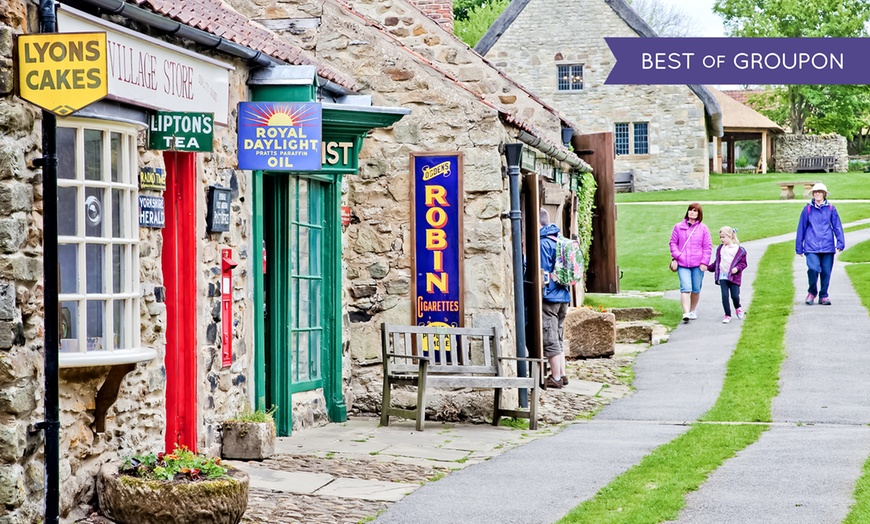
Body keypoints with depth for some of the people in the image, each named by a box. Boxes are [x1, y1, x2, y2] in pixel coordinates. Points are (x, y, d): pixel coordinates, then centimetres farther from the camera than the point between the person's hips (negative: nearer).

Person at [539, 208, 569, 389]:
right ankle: (562, 374, 18)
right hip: (563, 295, 8)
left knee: (550, 340, -2)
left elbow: (542, 273, -15)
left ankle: (556, 378, 0)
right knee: (557, 338, 16)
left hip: (549, 298, -8)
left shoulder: (543, 243, -14)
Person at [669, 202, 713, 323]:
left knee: (696, 289, 9)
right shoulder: (678, 227, 5)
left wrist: (704, 262, -4)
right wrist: (676, 255, -6)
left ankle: (692, 311, 27)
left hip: (698, 264, 1)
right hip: (682, 264, -1)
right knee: (685, 288, -14)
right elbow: (673, 242, 9)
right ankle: (686, 313, -20)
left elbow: (708, 246, 3)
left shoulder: (703, 228, 3)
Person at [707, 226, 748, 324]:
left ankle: (738, 308, 30)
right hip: (722, 276, 3)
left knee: (735, 295, -3)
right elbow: (717, 262, 20)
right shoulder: (720, 249, 10)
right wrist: (709, 267, 19)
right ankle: (727, 315, 7)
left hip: (734, 277, -3)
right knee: (724, 296, -2)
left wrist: (737, 268, -17)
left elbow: (743, 263, -1)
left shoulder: (739, 250, -4)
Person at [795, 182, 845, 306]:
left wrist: (840, 242, -3)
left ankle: (823, 296, 20)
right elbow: (801, 228, 10)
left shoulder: (831, 209, 6)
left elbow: (837, 226, 8)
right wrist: (799, 247, 10)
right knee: (813, 268, -19)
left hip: (828, 247, 1)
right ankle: (812, 292, 4)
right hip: (811, 247, -1)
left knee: (826, 272, 3)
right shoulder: (807, 209, 6)